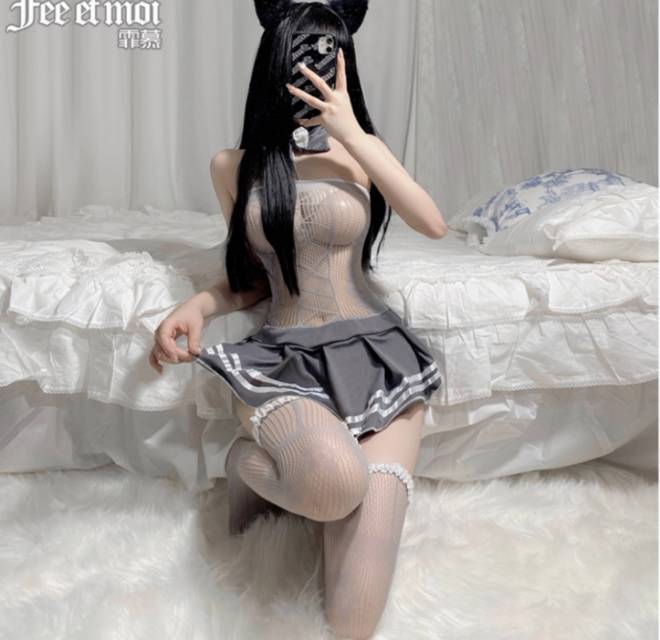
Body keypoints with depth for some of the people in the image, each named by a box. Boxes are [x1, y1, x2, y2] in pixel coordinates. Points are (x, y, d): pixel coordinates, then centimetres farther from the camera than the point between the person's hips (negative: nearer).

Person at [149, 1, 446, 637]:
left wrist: (352, 133, -8)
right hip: (283, 359, 1)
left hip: (376, 354, 0)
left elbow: (433, 224, -5)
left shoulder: (358, 148, 10)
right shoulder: (233, 165, 10)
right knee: (338, 479, -37)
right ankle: (250, 461, -2)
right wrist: (195, 306, -5)